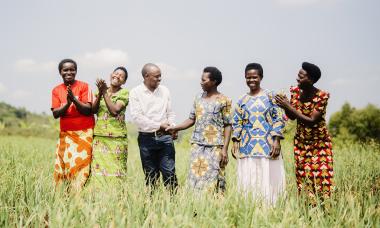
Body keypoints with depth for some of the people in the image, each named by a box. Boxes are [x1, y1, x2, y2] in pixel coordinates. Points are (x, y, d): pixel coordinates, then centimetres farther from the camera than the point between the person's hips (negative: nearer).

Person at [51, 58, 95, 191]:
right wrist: (67, 104, -17)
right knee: (63, 165, -2)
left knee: (81, 165, -9)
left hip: (84, 133, -3)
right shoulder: (56, 90, 8)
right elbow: (55, 114, 0)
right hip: (65, 134, 3)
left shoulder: (84, 86, -1)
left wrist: (74, 99, -21)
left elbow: (88, 110, -7)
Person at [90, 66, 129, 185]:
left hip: (117, 137, -3)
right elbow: (93, 110, 3)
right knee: (98, 169, -1)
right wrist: (100, 93, -8)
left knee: (115, 170, -4)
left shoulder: (124, 93, 2)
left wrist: (105, 93, -7)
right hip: (99, 136, 3)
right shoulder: (101, 91, 14)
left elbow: (114, 111, -11)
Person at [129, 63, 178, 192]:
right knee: (150, 175, 6)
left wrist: (171, 127, -6)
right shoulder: (135, 92, -1)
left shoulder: (164, 91, 10)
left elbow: (170, 113, 14)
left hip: (165, 137, 2)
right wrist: (159, 126, -13)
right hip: (147, 138, -2)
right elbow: (136, 117, -11)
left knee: (169, 172, -5)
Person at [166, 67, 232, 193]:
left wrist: (225, 149, -10)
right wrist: (175, 128, 2)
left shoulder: (224, 101, -2)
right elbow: (192, 119, 15)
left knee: (213, 179, -6)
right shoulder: (198, 98, 12)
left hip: (215, 146, -4)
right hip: (197, 145, 4)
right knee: (195, 178, 0)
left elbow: (227, 126, -3)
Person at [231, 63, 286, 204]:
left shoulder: (270, 96, 3)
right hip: (247, 146, 3)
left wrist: (276, 140, -9)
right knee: (248, 180, 2)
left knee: (267, 177, -3)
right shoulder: (242, 101, 12)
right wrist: (235, 142, 2)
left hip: (267, 145, -3)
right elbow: (236, 123, 13)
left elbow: (279, 119, -1)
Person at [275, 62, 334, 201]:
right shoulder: (295, 91, -3)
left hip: (319, 143, -4)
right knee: (302, 178, 5)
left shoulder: (322, 96, -18)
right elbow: (292, 117, 5)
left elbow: (311, 120, -24)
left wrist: (288, 106, -25)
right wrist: (284, 106, -16)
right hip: (301, 142, 5)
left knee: (321, 178, -6)